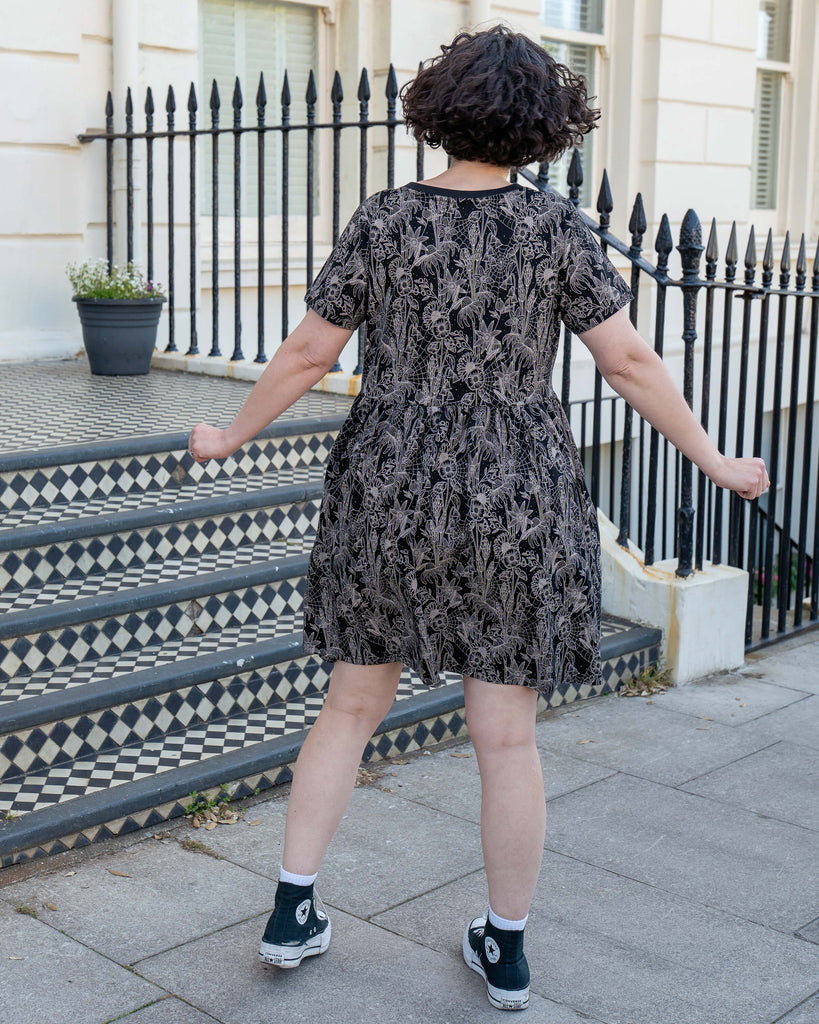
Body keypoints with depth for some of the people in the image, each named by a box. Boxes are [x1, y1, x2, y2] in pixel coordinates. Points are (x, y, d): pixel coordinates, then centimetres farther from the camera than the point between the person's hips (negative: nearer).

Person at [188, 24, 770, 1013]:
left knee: (352, 705, 16)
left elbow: (307, 353, 0)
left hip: (389, 497, 1)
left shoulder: (383, 219, -3)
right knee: (506, 734, 8)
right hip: (514, 505, -1)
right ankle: (505, 949, 20)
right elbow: (630, 362, -7)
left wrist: (229, 437, 15)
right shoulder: (554, 226, -6)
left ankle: (292, 912, 18)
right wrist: (715, 464, 4)